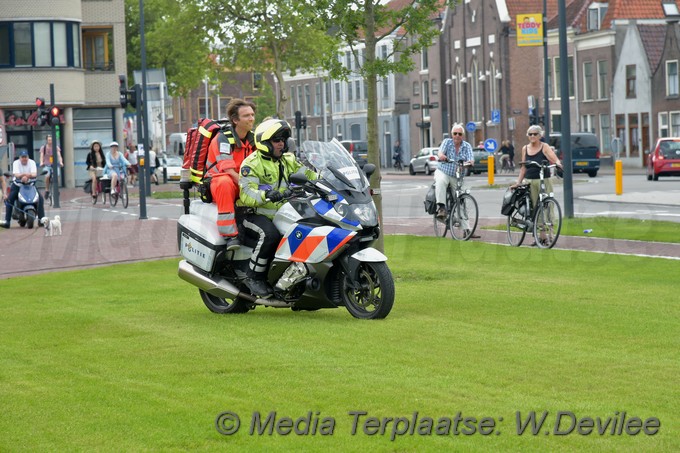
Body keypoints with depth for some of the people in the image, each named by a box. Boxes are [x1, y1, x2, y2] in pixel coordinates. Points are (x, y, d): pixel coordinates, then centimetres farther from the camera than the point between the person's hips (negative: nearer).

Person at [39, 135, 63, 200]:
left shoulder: (56, 148, 2)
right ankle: (47, 190, -13)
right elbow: (41, 156, -10)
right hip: (46, 165, -1)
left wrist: (61, 162, -30)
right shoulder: (43, 148, 1)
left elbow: (59, 155, -10)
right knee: (47, 176, -31)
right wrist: (41, 163, -31)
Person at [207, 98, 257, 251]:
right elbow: (229, 171, -24)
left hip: (245, 181, 6)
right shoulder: (223, 138, -14)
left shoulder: (254, 139, 7)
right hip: (217, 180, -6)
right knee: (225, 183, -40)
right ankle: (230, 235, -41)